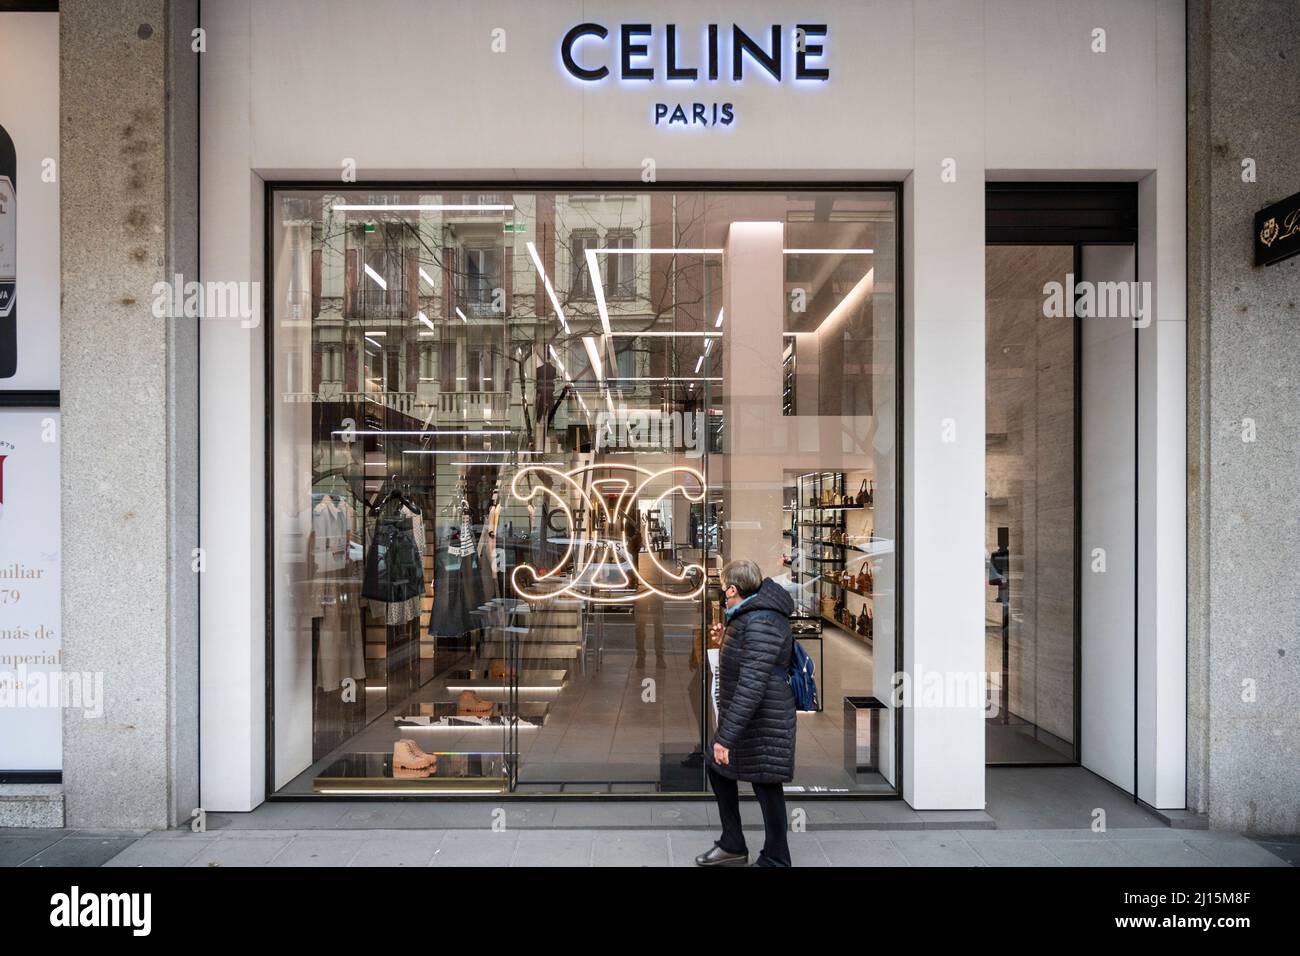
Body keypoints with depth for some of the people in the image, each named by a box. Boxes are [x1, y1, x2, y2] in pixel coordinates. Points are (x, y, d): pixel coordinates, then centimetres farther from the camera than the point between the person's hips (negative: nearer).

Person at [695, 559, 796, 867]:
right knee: (718, 769, 20)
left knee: (766, 785, 4)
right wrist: (728, 637, 26)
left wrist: (726, 736, -30)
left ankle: (775, 860, 23)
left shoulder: (761, 622, -25)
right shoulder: (748, 615, 8)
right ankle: (732, 847, 34)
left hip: (761, 722, -11)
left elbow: (752, 686, -30)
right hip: (743, 716, 11)